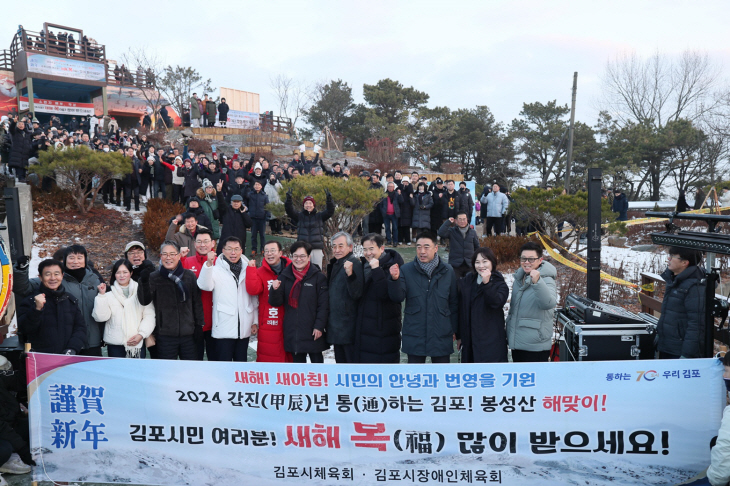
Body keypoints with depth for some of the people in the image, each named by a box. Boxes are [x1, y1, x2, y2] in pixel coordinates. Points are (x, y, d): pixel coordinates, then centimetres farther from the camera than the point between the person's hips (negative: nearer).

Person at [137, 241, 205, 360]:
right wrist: (143, 282, -26)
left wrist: (199, 325, 6)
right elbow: (144, 301, -10)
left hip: (188, 333, 2)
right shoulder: (154, 277, 1)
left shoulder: (190, 276, 5)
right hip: (165, 335, -1)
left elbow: (197, 302, 9)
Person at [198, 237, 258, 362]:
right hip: (223, 329, -4)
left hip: (244, 329, 4)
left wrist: (255, 322, 11)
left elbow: (254, 299, 14)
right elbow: (205, 286, -23)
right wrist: (208, 264, -35)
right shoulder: (216, 270, -1)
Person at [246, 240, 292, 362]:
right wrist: (251, 268, -15)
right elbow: (253, 290, -15)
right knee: (268, 358, -1)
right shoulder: (260, 272, 3)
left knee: (290, 357, 11)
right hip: (269, 324, -1)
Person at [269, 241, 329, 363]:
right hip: (292, 331, 3)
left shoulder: (318, 277, -3)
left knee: (317, 360, 5)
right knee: (298, 361, 12)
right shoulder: (285, 276, 7)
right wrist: (275, 290, -16)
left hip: (312, 331, -3)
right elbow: (276, 303, 4)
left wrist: (319, 326, -11)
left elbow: (324, 305, -5)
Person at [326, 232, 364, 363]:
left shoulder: (355, 265, -14)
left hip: (349, 327, -9)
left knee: (352, 361, -3)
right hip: (336, 327, 9)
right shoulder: (335, 265, 13)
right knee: (340, 361, 17)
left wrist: (350, 274, -38)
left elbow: (357, 294, -25)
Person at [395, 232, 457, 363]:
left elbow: (454, 303, 7)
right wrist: (395, 280, -29)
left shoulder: (448, 271, 1)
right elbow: (399, 297, -11)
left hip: (442, 336, 1)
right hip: (414, 336, -1)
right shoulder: (406, 270, -3)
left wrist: (454, 329, 7)